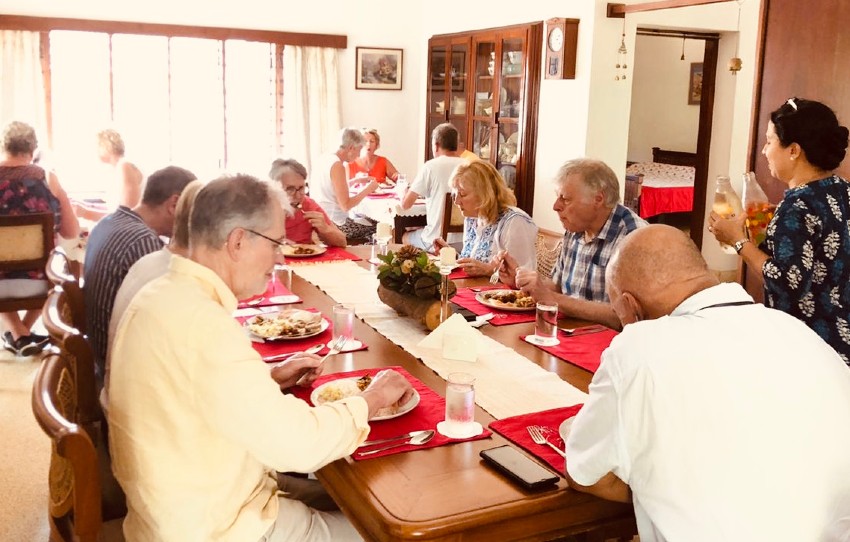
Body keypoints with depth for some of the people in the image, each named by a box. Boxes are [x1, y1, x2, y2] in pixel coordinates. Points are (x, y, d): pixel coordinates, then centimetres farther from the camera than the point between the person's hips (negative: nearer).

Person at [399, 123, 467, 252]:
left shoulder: (431, 166, -10)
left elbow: (406, 204, -7)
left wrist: (405, 193, 19)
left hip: (437, 242, -4)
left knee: (405, 237, 26)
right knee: (416, 232, 30)